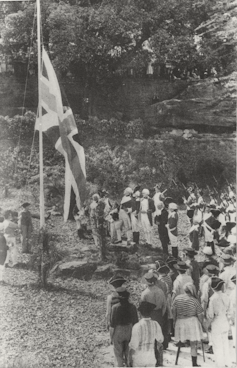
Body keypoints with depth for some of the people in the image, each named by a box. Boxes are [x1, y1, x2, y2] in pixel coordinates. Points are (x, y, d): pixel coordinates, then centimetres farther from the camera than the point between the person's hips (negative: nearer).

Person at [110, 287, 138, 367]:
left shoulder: (115, 307, -19)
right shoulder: (132, 307, -10)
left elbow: (113, 323, -14)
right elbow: (135, 322, -2)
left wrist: (111, 336, -1)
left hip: (118, 332, -3)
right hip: (129, 331, 3)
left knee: (118, 355, 12)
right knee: (129, 353, 19)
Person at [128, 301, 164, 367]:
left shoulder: (137, 326, -23)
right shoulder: (156, 324, -8)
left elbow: (133, 346, -19)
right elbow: (160, 340, 10)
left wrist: (130, 360, -5)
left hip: (138, 359, -4)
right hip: (151, 358, 4)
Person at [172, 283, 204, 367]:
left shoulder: (177, 298, -1)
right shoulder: (194, 301, -8)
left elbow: (173, 311, 5)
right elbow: (200, 315, -5)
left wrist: (174, 321, 17)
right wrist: (201, 323, 11)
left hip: (180, 322, 3)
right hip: (192, 322, -3)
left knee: (182, 342, 18)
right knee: (194, 345, 5)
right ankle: (194, 363, 10)